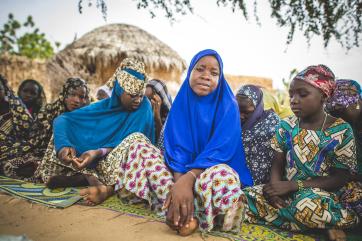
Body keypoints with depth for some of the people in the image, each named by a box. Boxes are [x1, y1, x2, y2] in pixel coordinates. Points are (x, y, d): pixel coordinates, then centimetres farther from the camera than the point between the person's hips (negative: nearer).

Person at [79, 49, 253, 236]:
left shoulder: (228, 106, -10)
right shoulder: (182, 102, -1)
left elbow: (219, 151, -21)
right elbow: (176, 148, -11)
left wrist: (187, 179, -36)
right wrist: (178, 181, -29)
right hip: (181, 171, 3)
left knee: (224, 176, -39)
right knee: (136, 142, -7)